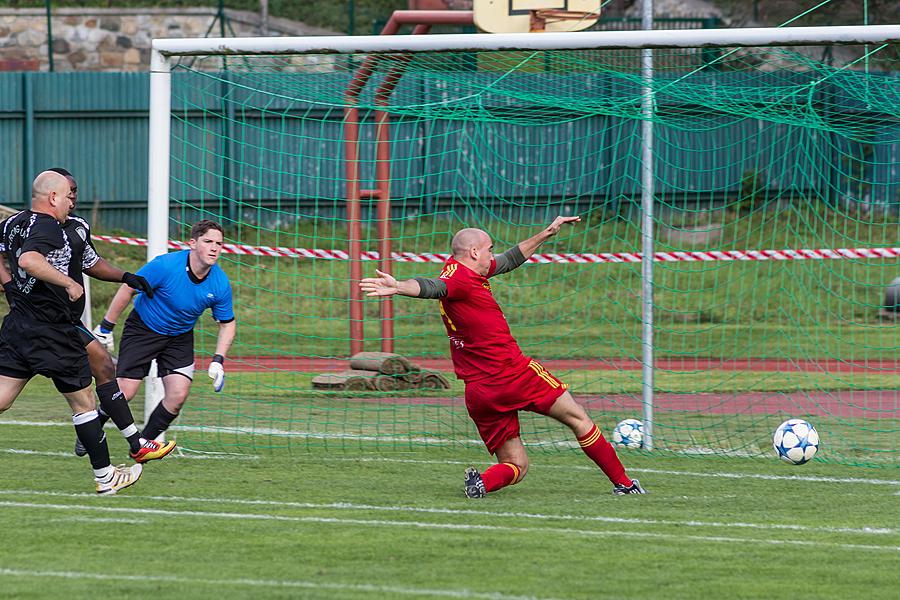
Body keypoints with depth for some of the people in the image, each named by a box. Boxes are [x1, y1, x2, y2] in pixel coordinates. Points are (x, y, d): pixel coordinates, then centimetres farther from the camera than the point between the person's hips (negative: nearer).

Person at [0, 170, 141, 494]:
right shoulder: (48, 227, -17)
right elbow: (28, 260, -35)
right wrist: (69, 283, -28)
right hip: (52, 331, -8)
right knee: (83, 401, 6)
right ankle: (105, 476, 15)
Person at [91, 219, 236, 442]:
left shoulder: (220, 284, -15)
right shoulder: (165, 266, -27)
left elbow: (227, 323, 2)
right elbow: (128, 289, -15)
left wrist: (218, 361, -9)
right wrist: (106, 327, -10)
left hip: (180, 338, 4)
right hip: (142, 329, -4)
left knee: (178, 396, -12)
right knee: (123, 393, -9)